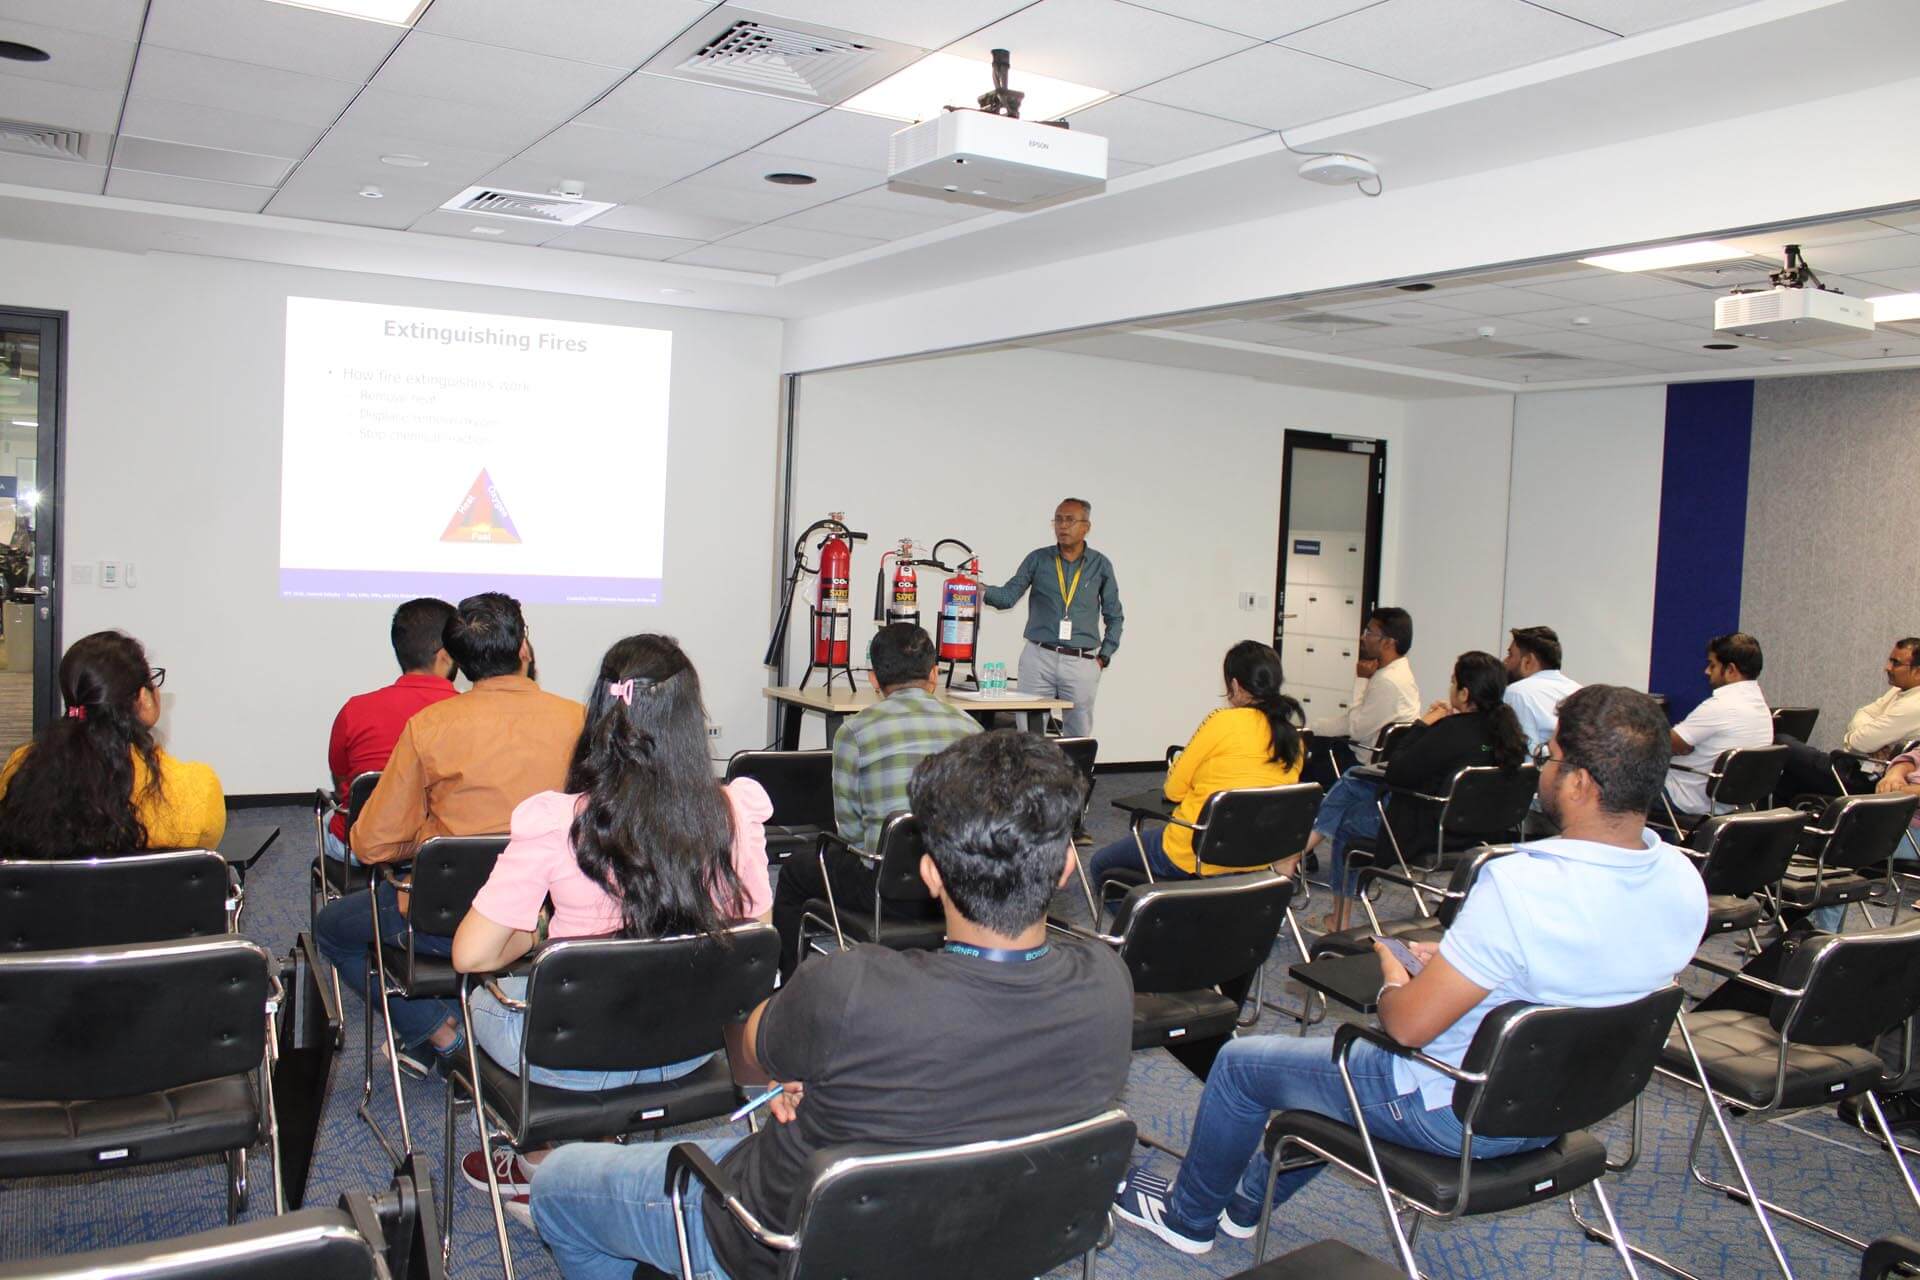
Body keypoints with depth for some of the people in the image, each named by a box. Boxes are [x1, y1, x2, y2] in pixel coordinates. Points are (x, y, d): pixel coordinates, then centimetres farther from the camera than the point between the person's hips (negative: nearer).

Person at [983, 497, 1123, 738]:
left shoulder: (1100, 565, 6)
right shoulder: (1037, 559, 5)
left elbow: (1114, 616, 12)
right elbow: (1008, 596, -3)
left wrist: (1104, 656, 4)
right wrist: (982, 590, -23)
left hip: (1082, 663, 0)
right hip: (1038, 657, 0)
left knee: (1079, 737, 6)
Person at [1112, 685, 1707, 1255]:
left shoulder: (1521, 886, -35)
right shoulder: (1684, 882, -10)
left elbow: (1407, 1024, -28)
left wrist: (1391, 973, -7)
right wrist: (1456, 959, 6)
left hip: (1456, 1116, -8)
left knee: (1239, 1063, 13)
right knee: (1348, 1050, 32)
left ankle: (1187, 1217, 38)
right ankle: (1246, 1201, 46)